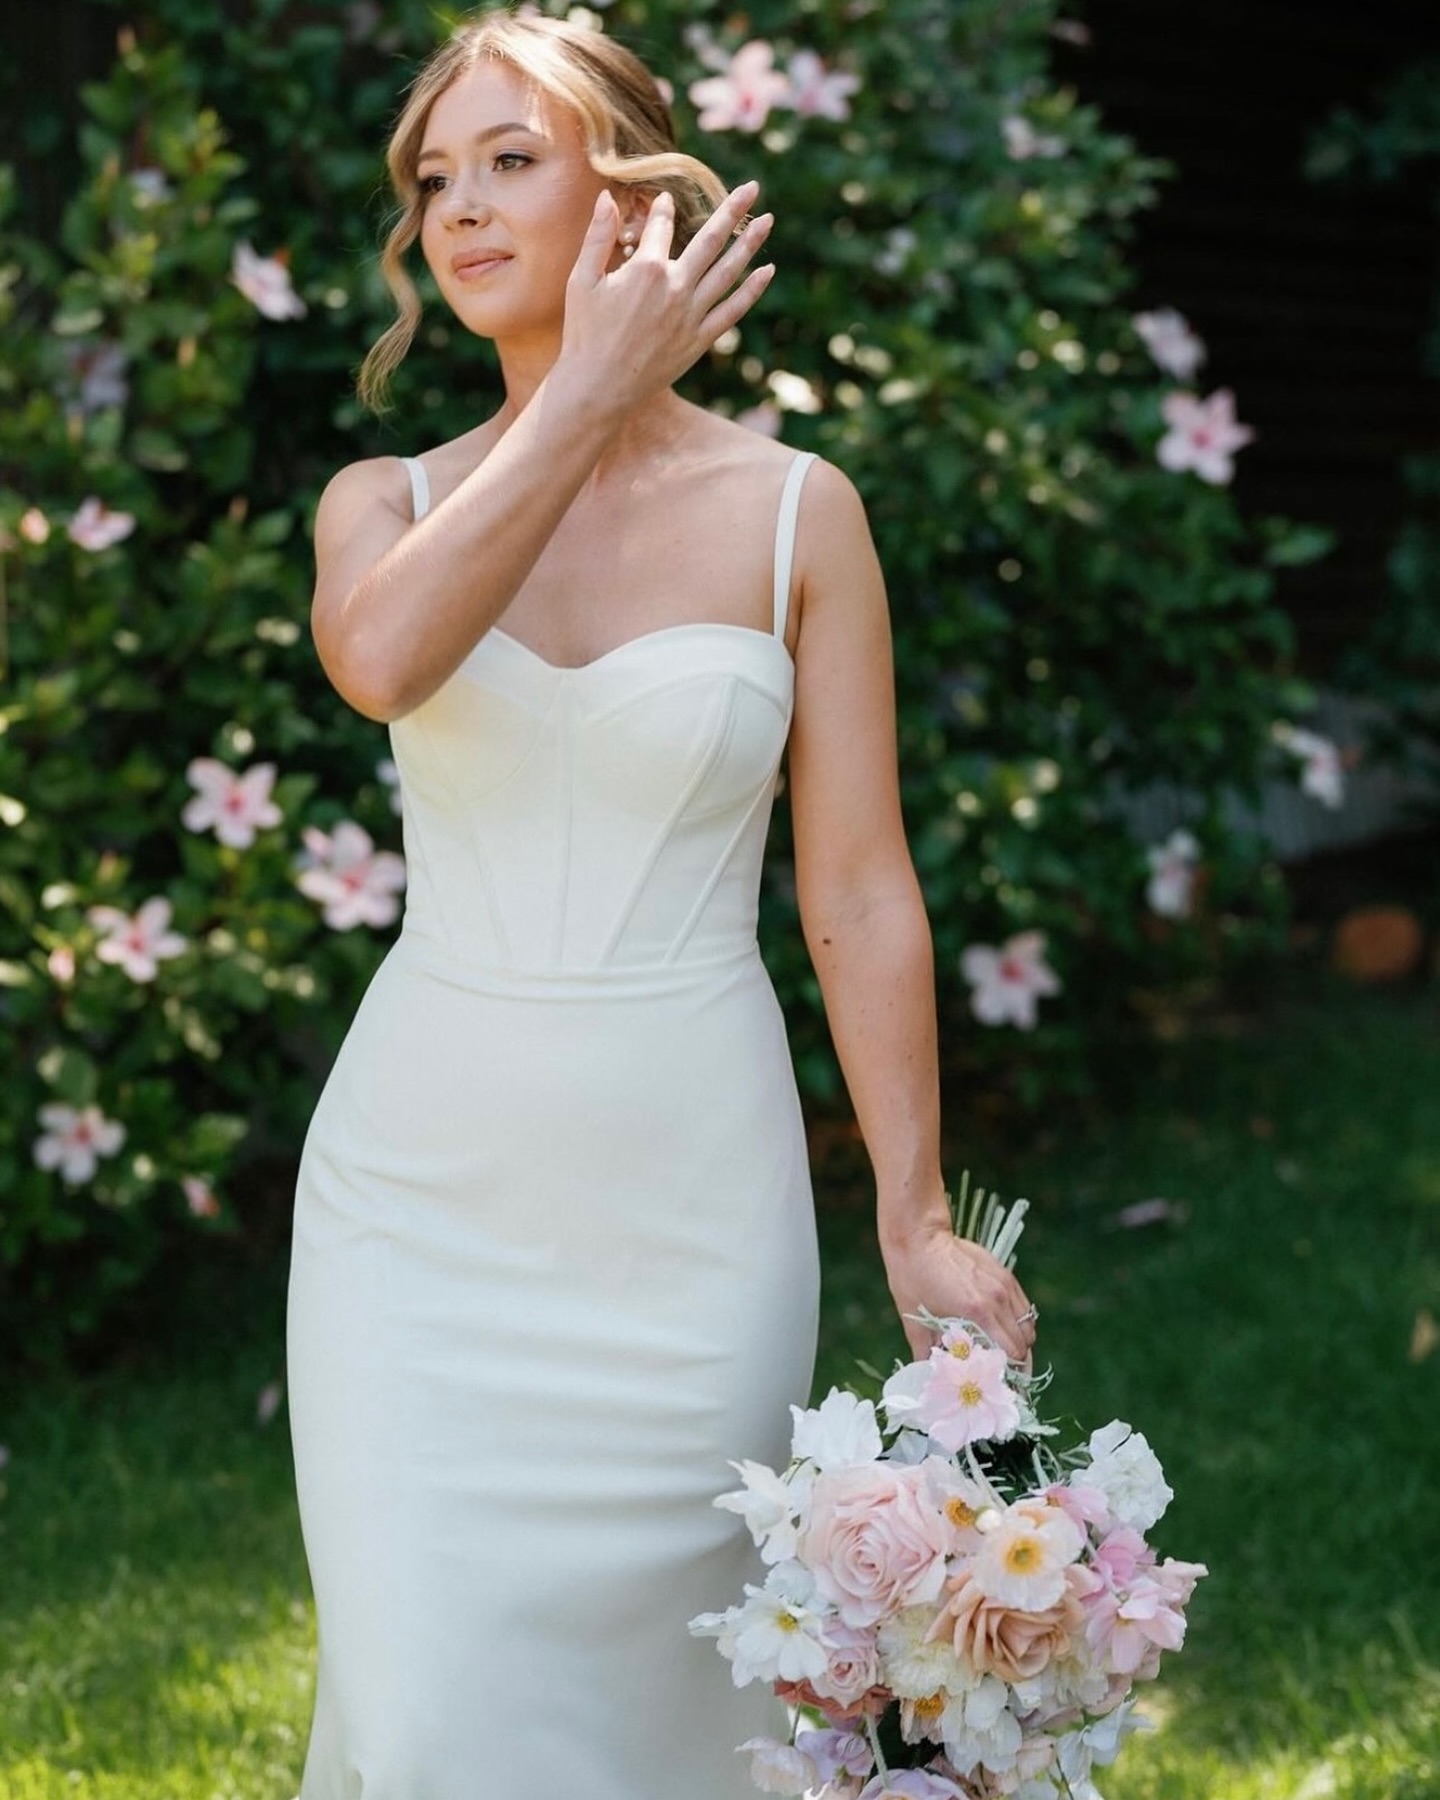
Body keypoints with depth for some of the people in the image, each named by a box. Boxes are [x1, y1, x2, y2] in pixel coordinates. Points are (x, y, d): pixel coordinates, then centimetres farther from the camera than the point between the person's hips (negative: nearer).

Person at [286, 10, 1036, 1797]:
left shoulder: (791, 511, 1)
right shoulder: (385, 502, 5)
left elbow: (858, 894, 0)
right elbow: (383, 656, -21)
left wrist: (917, 1221, -4)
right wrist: (589, 390, -14)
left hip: (688, 1194, -1)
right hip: (424, 1188, 1)